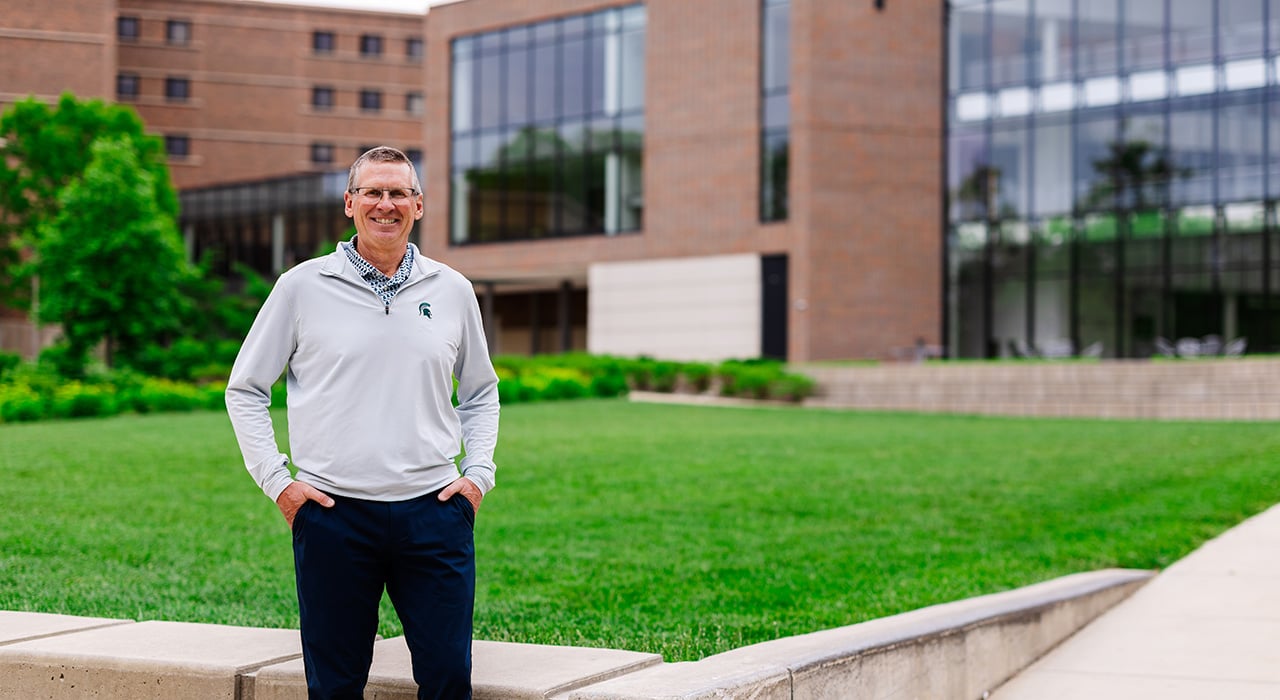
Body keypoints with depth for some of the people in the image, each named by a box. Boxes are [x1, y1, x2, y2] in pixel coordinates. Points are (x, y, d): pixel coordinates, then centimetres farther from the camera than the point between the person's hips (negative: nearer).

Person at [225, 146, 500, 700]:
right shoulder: (303, 287, 3)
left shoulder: (452, 291, 10)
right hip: (334, 514, -1)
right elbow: (245, 390, 9)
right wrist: (277, 482, 0)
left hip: (433, 510, 1)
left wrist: (478, 473, 9)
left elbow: (481, 392, 23)